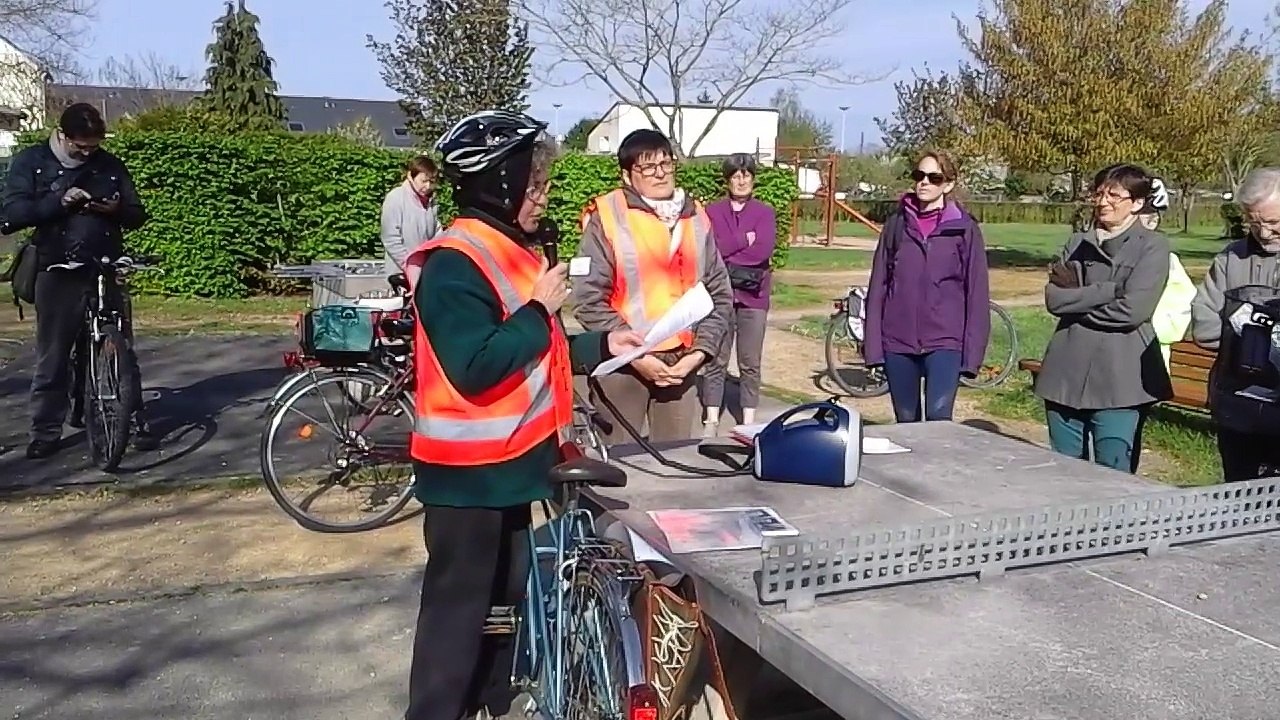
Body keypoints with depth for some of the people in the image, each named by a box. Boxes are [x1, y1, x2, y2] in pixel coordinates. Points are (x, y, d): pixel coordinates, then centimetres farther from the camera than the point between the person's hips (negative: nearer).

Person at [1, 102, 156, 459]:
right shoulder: (29, 162, 2)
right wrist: (58, 202, -20)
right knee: (52, 357, 4)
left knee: (122, 351, 4)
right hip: (57, 275, -1)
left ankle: (137, 422, 12)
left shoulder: (110, 165, 9)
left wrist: (117, 209, -12)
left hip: (107, 272, 2)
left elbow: (138, 215, 11)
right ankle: (46, 432, 13)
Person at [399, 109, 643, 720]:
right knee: (458, 603, 3)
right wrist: (541, 309, -21)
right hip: (469, 469, -9)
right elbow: (475, 367, -30)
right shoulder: (455, 263, -20)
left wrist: (603, 345, 7)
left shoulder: (510, 251, 9)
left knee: (508, 592, 21)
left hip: (511, 460, 10)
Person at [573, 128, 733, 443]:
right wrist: (636, 356, -13)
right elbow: (589, 301, -10)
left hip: (681, 364, 4)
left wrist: (698, 351, -3)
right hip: (622, 365, -4)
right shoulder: (606, 218, -6)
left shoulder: (696, 218, 8)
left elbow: (720, 294, 9)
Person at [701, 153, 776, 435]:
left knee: (750, 365, 5)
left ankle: (749, 422, 13)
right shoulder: (712, 211, 6)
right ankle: (711, 421, 9)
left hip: (753, 296, 0)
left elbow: (764, 250, -11)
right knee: (715, 361, 2)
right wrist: (745, 239, -11)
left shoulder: (765, 213, 5)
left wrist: (725, 252, -9)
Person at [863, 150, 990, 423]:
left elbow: (976, 291, 0)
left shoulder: (964, 229, 1)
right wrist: (873, 343, 1)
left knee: (939, 416, -17)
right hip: (897, 340, 3)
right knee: (906, 420, 10)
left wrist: (973, 349, -6)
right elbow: (878, 285, 6)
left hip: (945, 340, -3)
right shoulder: (896, 224, 7)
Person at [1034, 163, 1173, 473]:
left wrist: (1075, 298, -3)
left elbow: (1132, 309, -14)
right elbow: (1053, 299, -1)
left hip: (1119, 380, -5)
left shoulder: (1153, 246, 0)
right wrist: (1112, 288, -10)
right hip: (1067, 373, 5)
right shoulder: (1077, 243, 13)